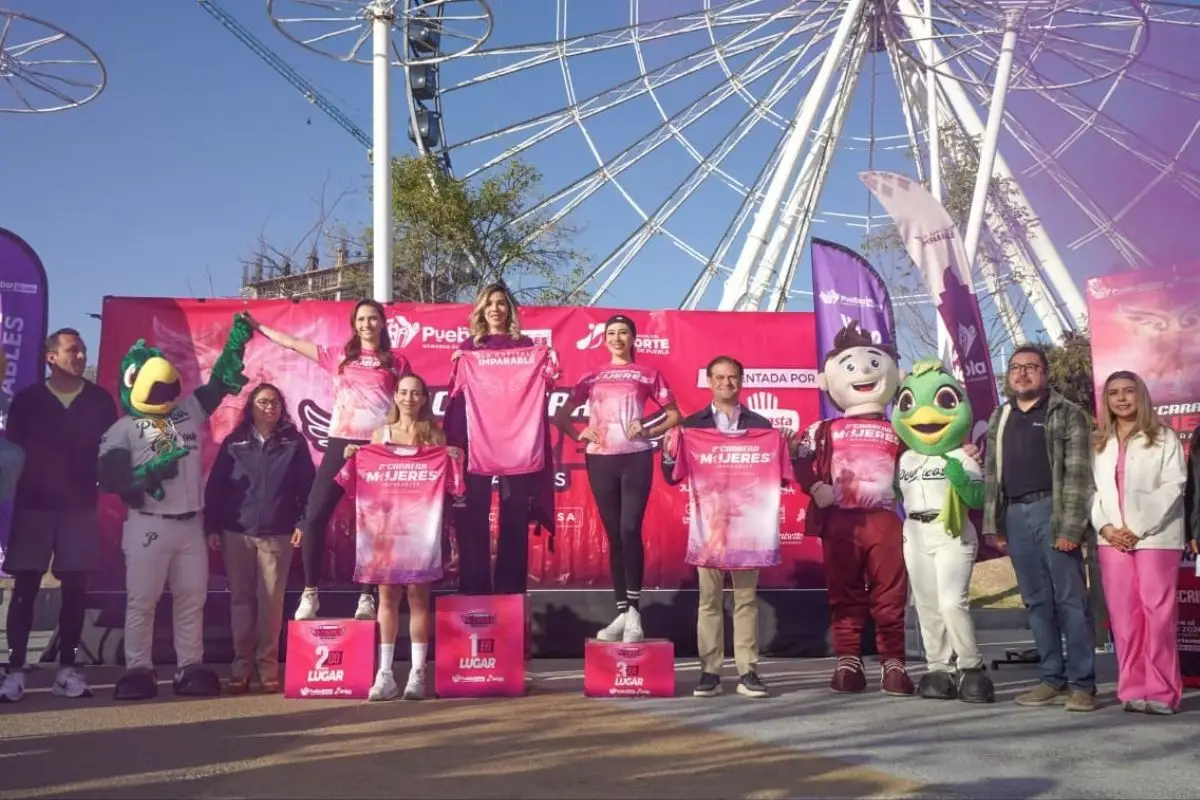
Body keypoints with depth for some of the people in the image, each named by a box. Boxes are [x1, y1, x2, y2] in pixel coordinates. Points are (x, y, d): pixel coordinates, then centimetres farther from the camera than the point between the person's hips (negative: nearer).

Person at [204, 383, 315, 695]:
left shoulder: (294, 442, 5)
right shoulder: (234, 442, 7)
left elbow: (307, 485, 2)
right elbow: (215, 486, 5)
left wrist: (303, 523, -7)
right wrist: (212, 527, -1)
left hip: (277, 534, -1)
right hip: (236, 532, 1)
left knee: (271, 600, -1)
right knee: (241, 599, 4)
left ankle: (268, 666, 5)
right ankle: (241, 666, 9)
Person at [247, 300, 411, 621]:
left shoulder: (396, 362, 9)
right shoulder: (339, 356, 13)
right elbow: (293, 343, 18)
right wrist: (258, 327, 20)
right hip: (341, 444, 2)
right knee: (314, 516, -5)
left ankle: (366, 597, 7)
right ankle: (310, 593, 5)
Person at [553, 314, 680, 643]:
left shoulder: (648, 374, 8)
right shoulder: (592, 377, 13)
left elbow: (674, 415, 8)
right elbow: (561, 415, 15)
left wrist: (648, 431, -7)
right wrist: (579, 435, -3)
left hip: (636, 457, -2)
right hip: (601, 460, 2)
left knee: (630, 529, -15)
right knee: (614, 535, 5)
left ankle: (634, 610, -9)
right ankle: (623, 612, 9)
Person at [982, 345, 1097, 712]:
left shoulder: (1066, 414, 0)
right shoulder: (999, 419, 17)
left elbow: (1078, 474, -7)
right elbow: (991, 475, 17)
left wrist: (1070, 528, -15)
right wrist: (993, 525, 10)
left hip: (1051, 510, -5)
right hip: (1015, 516, 5)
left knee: (1070, 599, -4)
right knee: (1037, 602, 8)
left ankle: (1082, 683, 0)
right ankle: (1053, 679, 14)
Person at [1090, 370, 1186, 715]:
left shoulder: (1164, 438, 3)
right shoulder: (1099, 444, 15)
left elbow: (1173, 486, -6)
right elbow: (1092, 489, 10)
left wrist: (1138, 529, -12)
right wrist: (1105, 527, -7)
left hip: (1155, 537, -4)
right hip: (1112, 539, 4)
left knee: (1157, 613, -7)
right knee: (1123, 615, 2)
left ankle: (1161, 691, -3)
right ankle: (1134, 689, 6)